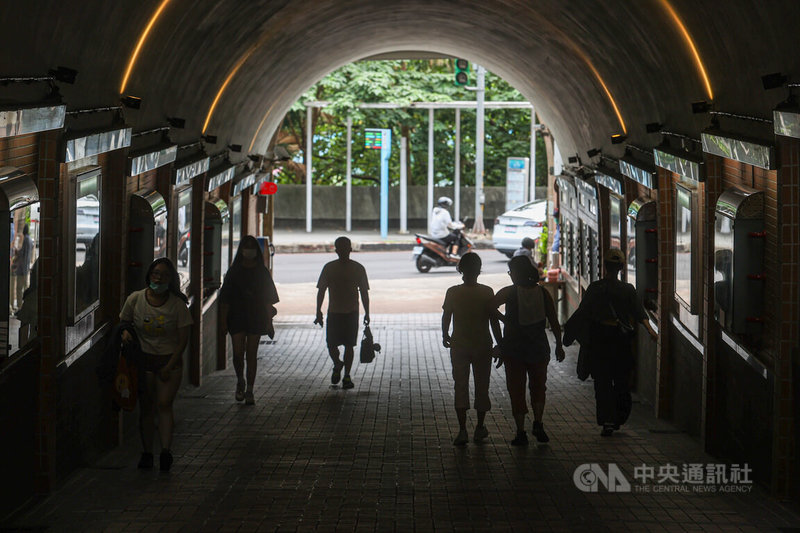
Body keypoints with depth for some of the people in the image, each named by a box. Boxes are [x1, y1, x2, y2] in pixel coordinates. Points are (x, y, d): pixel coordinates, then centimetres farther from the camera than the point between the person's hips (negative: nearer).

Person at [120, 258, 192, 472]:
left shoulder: (177, 304, -7)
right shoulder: (135, 299, -3)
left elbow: (183, 339, -4)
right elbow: (123, 322, 13)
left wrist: (169, 367, -9)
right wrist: (125, 333, -12)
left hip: (169, 360, -2)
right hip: (143, 358, 2)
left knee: (164, 404, -12)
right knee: (146, 407, 2)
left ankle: (166, 450, -16)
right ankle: (147, 452, 7)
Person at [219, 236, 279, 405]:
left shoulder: (262, 272, 4)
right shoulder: (234, 271, 3)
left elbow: (268, 300, 5)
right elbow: (225, 299, 3)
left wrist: (269, 322, 0)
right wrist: (223, 320, -4)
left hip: (256, 318, 0)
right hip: (237, 317, 0)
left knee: (251, 355, 0)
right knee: (238, 353, -7)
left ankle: (249, 391, 8)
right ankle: (240, 382, 20)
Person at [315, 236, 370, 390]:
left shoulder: (358, 268, 1)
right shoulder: (329, 268, 2)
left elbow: (364, 292, 5)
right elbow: (321, 291, 6)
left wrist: (367, 313, 3)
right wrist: (319, 312, 1)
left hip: (351, 312, -1)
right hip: (333, 312, 1)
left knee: (349, 345, 0)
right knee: (331, 345, -2)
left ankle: (347, 376, 9)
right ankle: (337, 365, 28)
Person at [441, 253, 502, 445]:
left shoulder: (453, 292, -8)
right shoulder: (487, 292, -9)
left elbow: (446, 317, 3)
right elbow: (494, 321, -6)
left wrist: (445, 336, 22)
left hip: (459, 346, 0)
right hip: (483, 346, 0)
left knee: (460, 387, 4)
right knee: (482, 386, 13)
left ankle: (462, 430, -5)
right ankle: (480, 429, 20)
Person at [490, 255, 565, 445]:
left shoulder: (509, 292, -5)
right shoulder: (542, 293, 1)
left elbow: (491, 306, -20)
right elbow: (554, 322, 1)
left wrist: (504, 319, -3)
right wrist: (559, 346, 8)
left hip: (513, 347, -2)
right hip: (538, 346, 2)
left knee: (516, 389, 6)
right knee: (538, 387, 18)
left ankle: (521, 432, 3)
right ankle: (538, 424, 1)